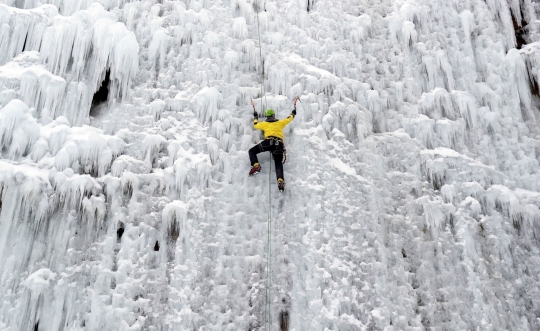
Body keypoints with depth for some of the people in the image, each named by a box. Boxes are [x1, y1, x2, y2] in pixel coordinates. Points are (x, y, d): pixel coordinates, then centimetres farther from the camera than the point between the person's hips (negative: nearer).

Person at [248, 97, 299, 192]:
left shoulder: (264, 124, 20)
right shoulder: (280, 122, 23)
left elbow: (255, 125, 37)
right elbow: (289, 118, 37)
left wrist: (256, 117, 54)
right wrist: (293, 112, 57)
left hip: (269, 141, -2)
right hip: (279, 144, 2)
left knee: (252, 151, 9)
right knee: (279, 164, -3)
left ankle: (255, 165, -17)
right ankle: (280, 180, -28)